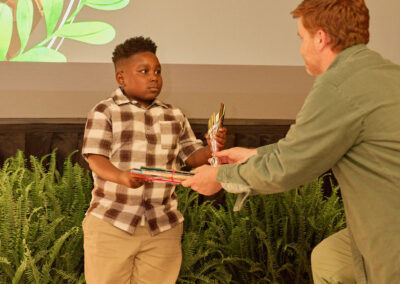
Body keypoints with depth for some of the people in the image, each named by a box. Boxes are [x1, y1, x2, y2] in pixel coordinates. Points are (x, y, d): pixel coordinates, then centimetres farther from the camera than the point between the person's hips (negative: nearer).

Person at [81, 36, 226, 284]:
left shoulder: (174, 116, 15)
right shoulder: (104, 112, 1)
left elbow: (192, 156, 12)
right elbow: (96, 159, -9)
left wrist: (212, 149, -10)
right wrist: (122, 177, -30)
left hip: (163, 228, 4)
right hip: (111, 225, -3)